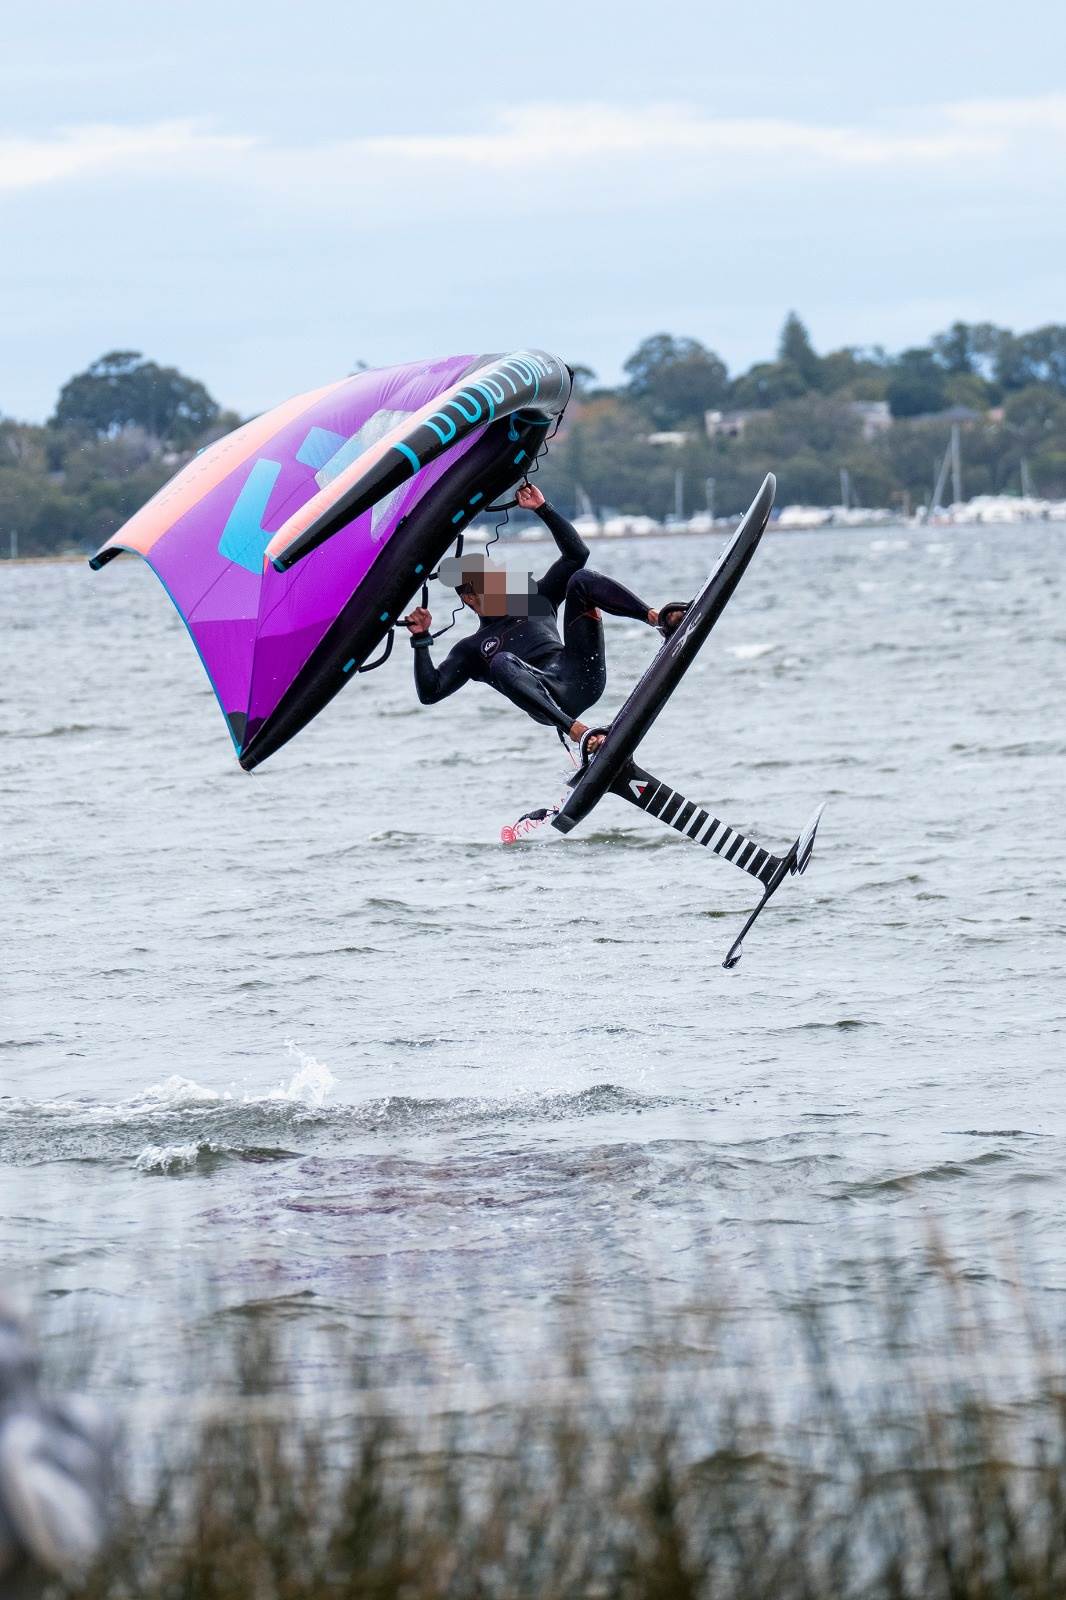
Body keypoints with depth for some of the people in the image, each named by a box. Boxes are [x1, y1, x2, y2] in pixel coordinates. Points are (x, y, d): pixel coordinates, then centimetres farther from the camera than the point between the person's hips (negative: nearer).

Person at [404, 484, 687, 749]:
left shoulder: (534, 599, 32)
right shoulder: (470, 649, 24)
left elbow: (577, 553, 28)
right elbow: (430, 692, 12)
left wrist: (543, 509, 22)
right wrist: (421, 640, 4)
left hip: (583, 678, 3)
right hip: (549, 702, -3)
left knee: (581, 580, -2)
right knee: (502, 662, -38)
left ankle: (658, 619, -25)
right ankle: (576, 731, -52)